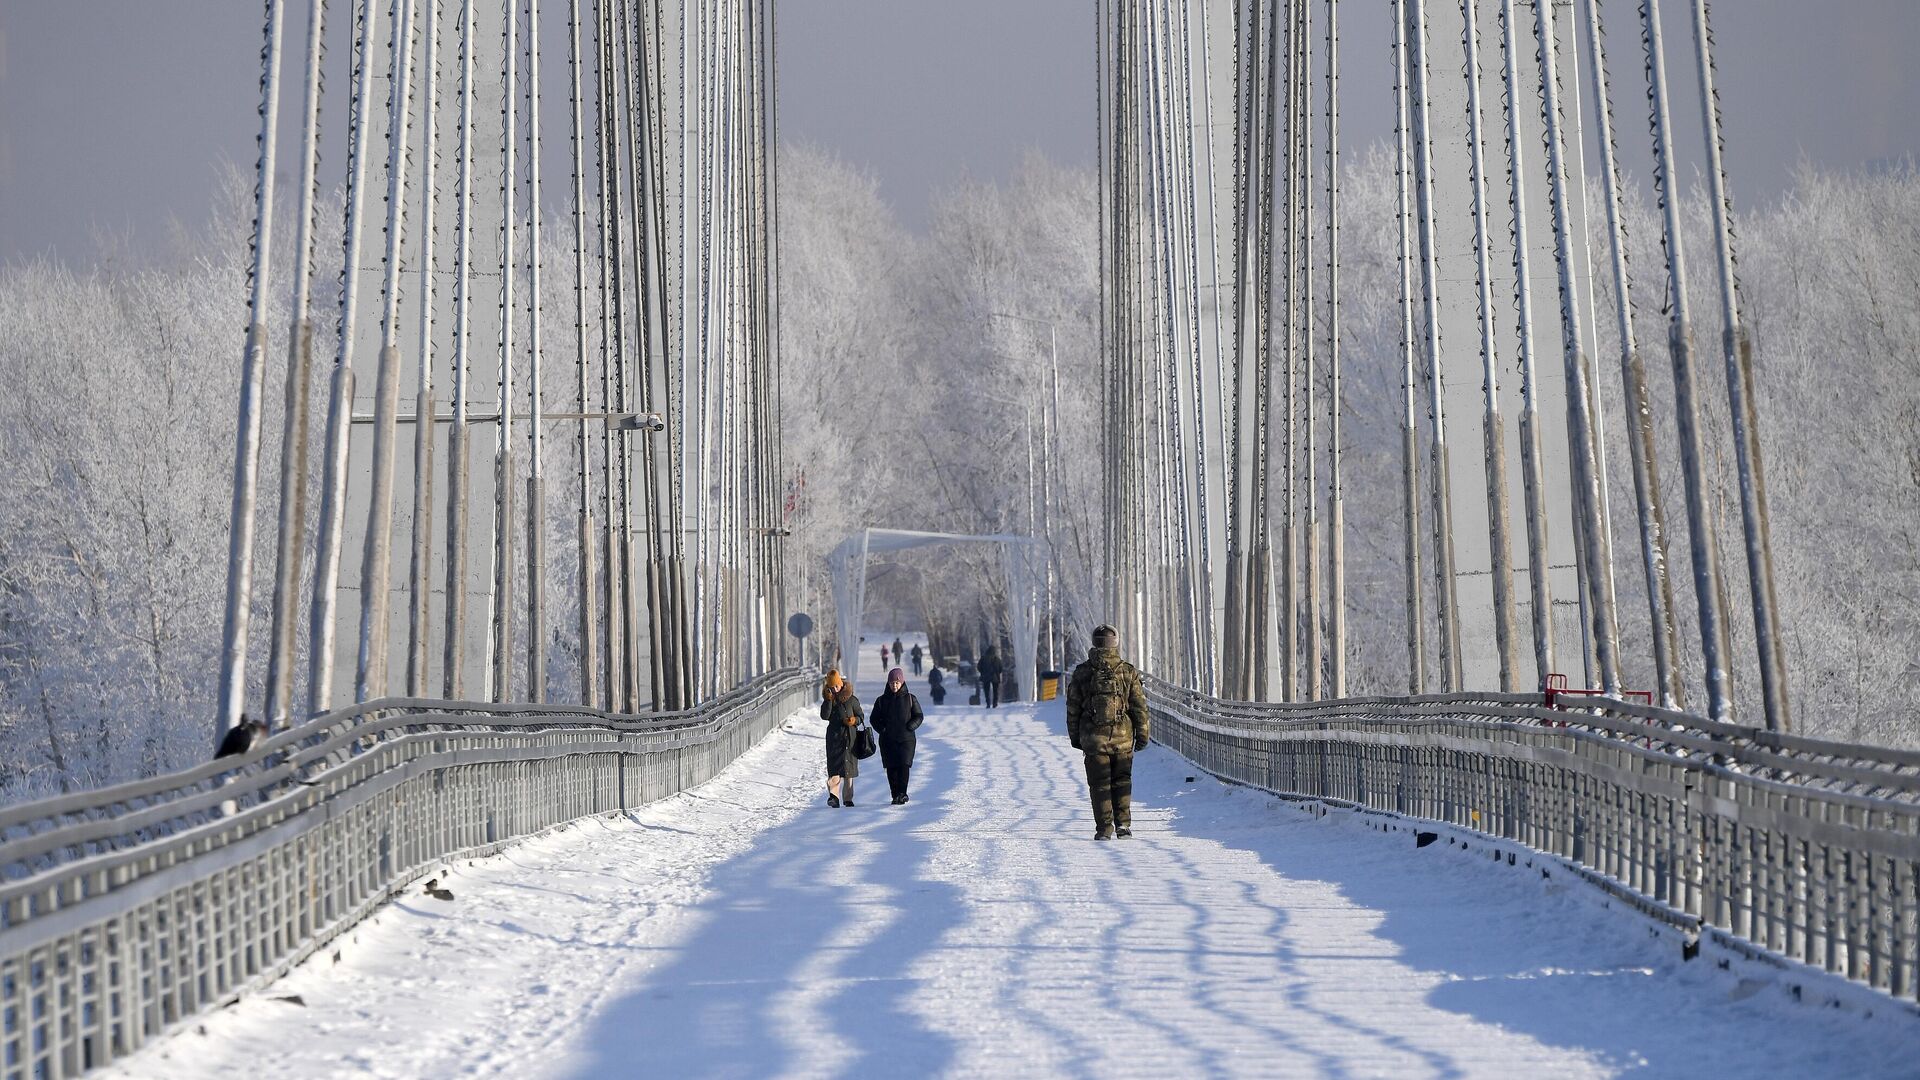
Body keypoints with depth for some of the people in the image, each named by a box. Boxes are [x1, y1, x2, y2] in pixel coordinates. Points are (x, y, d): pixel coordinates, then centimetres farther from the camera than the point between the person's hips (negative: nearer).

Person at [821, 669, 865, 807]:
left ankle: (848, 798, 16)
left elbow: (861, 716, 8)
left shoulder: (851, 700, 2)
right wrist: (829, 700, -19)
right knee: (834, 767, -15)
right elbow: (824, 716, -11)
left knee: (849, 769, 7)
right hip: (834, 737, -1)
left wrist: (854, 720, -13)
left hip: (849, 736, 1)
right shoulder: (828, 700, 4)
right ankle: (833, 795, -25)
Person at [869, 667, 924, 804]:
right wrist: (882, 729, -3)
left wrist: (909, 727, -9)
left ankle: (902, 793, -18)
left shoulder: (910, 699, 4)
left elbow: (919, 716, 7)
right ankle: (895, 795, 6)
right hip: (887, 740, 2)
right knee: (891, 768, 0)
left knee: (904, 765, -14)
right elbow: (875, 718, 14)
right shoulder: (882, 700, 9)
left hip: (906, 738, -2)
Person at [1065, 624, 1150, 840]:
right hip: (1122, 737, 0)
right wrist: (1142, 734, 9)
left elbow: (1073, 707, 4)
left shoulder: (1082, 672, 0)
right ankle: (1123, 823, 6)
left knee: (1099, 784, 4)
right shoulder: (1128, 672, -2)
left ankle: (1104, 828, 0)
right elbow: (1139, 706, 1)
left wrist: (1075, 736, 13)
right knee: (1121, 781, 13)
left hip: (1094, 738, 0)